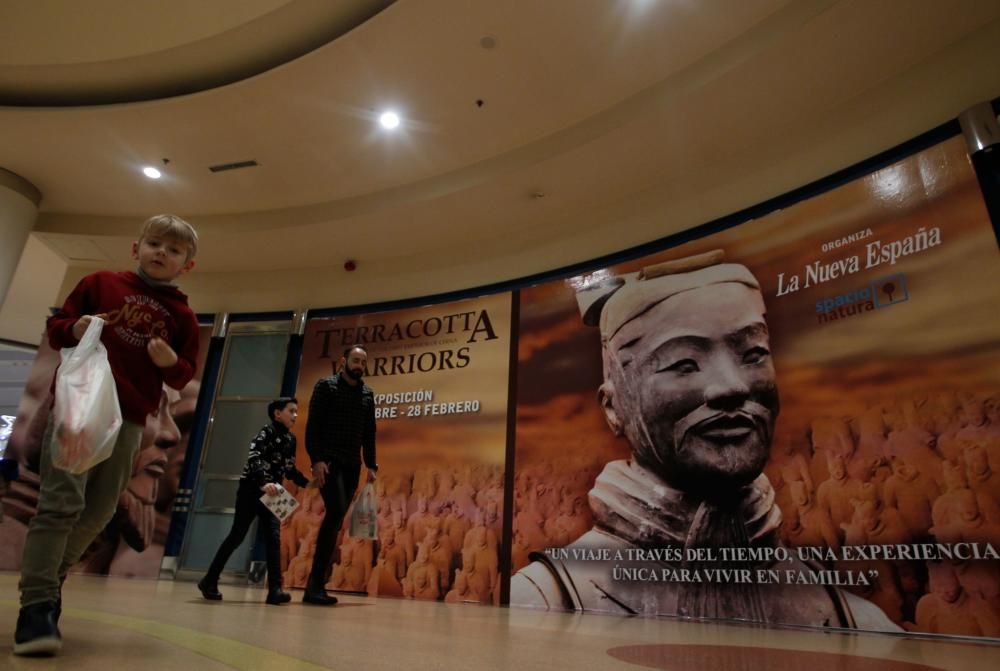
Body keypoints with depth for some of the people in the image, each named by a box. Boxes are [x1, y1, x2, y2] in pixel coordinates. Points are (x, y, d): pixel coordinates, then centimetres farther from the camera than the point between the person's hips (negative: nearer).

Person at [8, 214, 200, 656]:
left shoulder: (182, 316, 11)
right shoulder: (100, 283, 9)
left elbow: (183, 377, 10)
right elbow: (55, 327, 10)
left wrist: (171, 363, -12)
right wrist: (75, 329, -13)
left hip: (131, 420, 3)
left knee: (99, 511, 8)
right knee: (62, 500, -11)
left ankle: (48, 582, 29)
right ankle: (36, 603, -5)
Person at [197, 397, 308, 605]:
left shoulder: (291, 439, 10)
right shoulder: (267, 432, -11)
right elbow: (254, 458, -26)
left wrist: (307, 483, 6)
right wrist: (264, 482, -40)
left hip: (271, 493, 6)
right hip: (252, 490, -6)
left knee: (274, 537, -5)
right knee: (237, 536, 2)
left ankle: (275, 590, -8)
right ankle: (209, 581, 20)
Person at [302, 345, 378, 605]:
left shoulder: (367, 394, 15)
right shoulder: (326, 386, 1)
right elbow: (313, 425, -6)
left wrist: (371, 464, 7)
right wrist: (316, 459, -16)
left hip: (352, 465, 5)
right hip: (328, 461, -5)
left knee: (336, 519, 3)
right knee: (336, 511, -20)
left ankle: (316, 584, 9)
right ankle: (315, 583, -13)